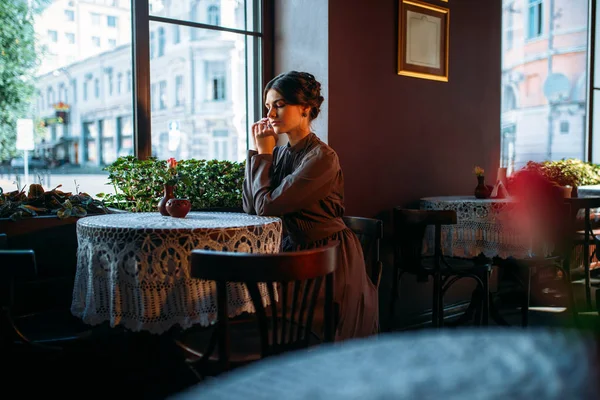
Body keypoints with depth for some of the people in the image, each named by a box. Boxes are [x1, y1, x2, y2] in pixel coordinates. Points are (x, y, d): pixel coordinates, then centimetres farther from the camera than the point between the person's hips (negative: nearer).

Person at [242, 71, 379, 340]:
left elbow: (266, 206, -22)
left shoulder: (322, 157, -19)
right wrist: (257, 151, -2)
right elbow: (250, 207, 0)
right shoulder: (280, 154, 5)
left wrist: (264, 153, -11)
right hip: (294, 251, 7)